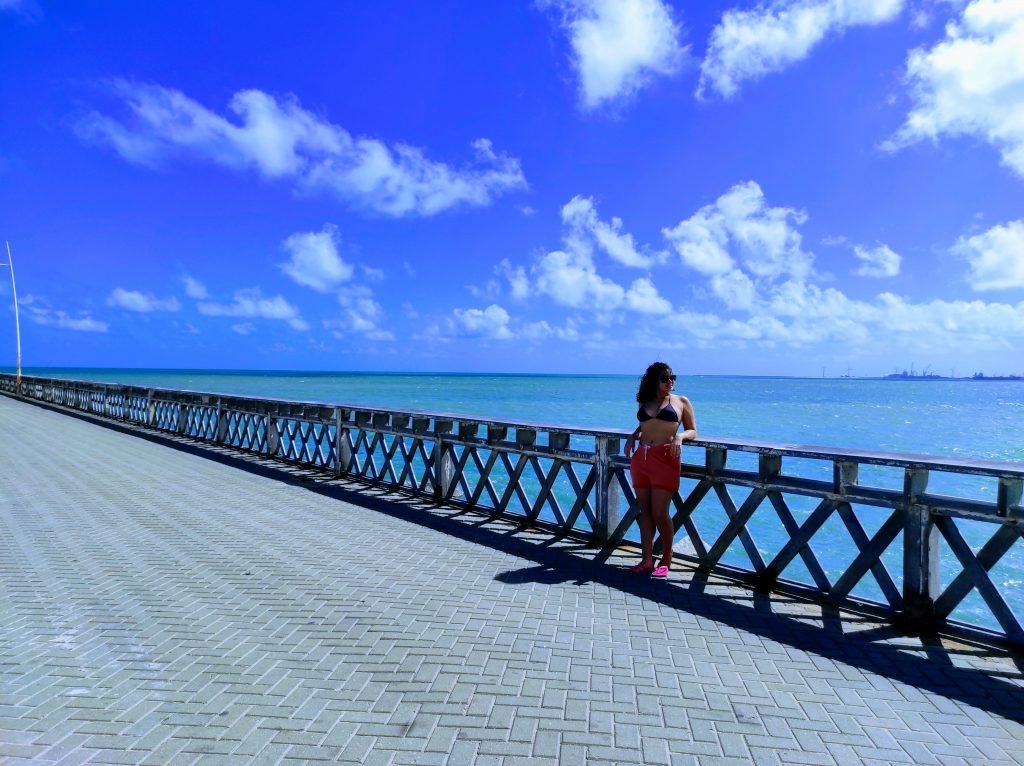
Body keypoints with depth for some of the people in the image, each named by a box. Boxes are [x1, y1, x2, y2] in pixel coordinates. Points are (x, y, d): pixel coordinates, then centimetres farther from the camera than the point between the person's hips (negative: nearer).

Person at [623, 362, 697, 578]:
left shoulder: (681, 401, 5)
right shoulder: (644, 402, 14)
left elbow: (693, 431, 8)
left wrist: (680, 436, -13)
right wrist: (633, 435, 9)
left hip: (665, 459, -4)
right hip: (641, 459, 4)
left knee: (660, 513, -5)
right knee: (645, 512, 6)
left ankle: (666, 558, 14)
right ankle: (647, 560, 12)